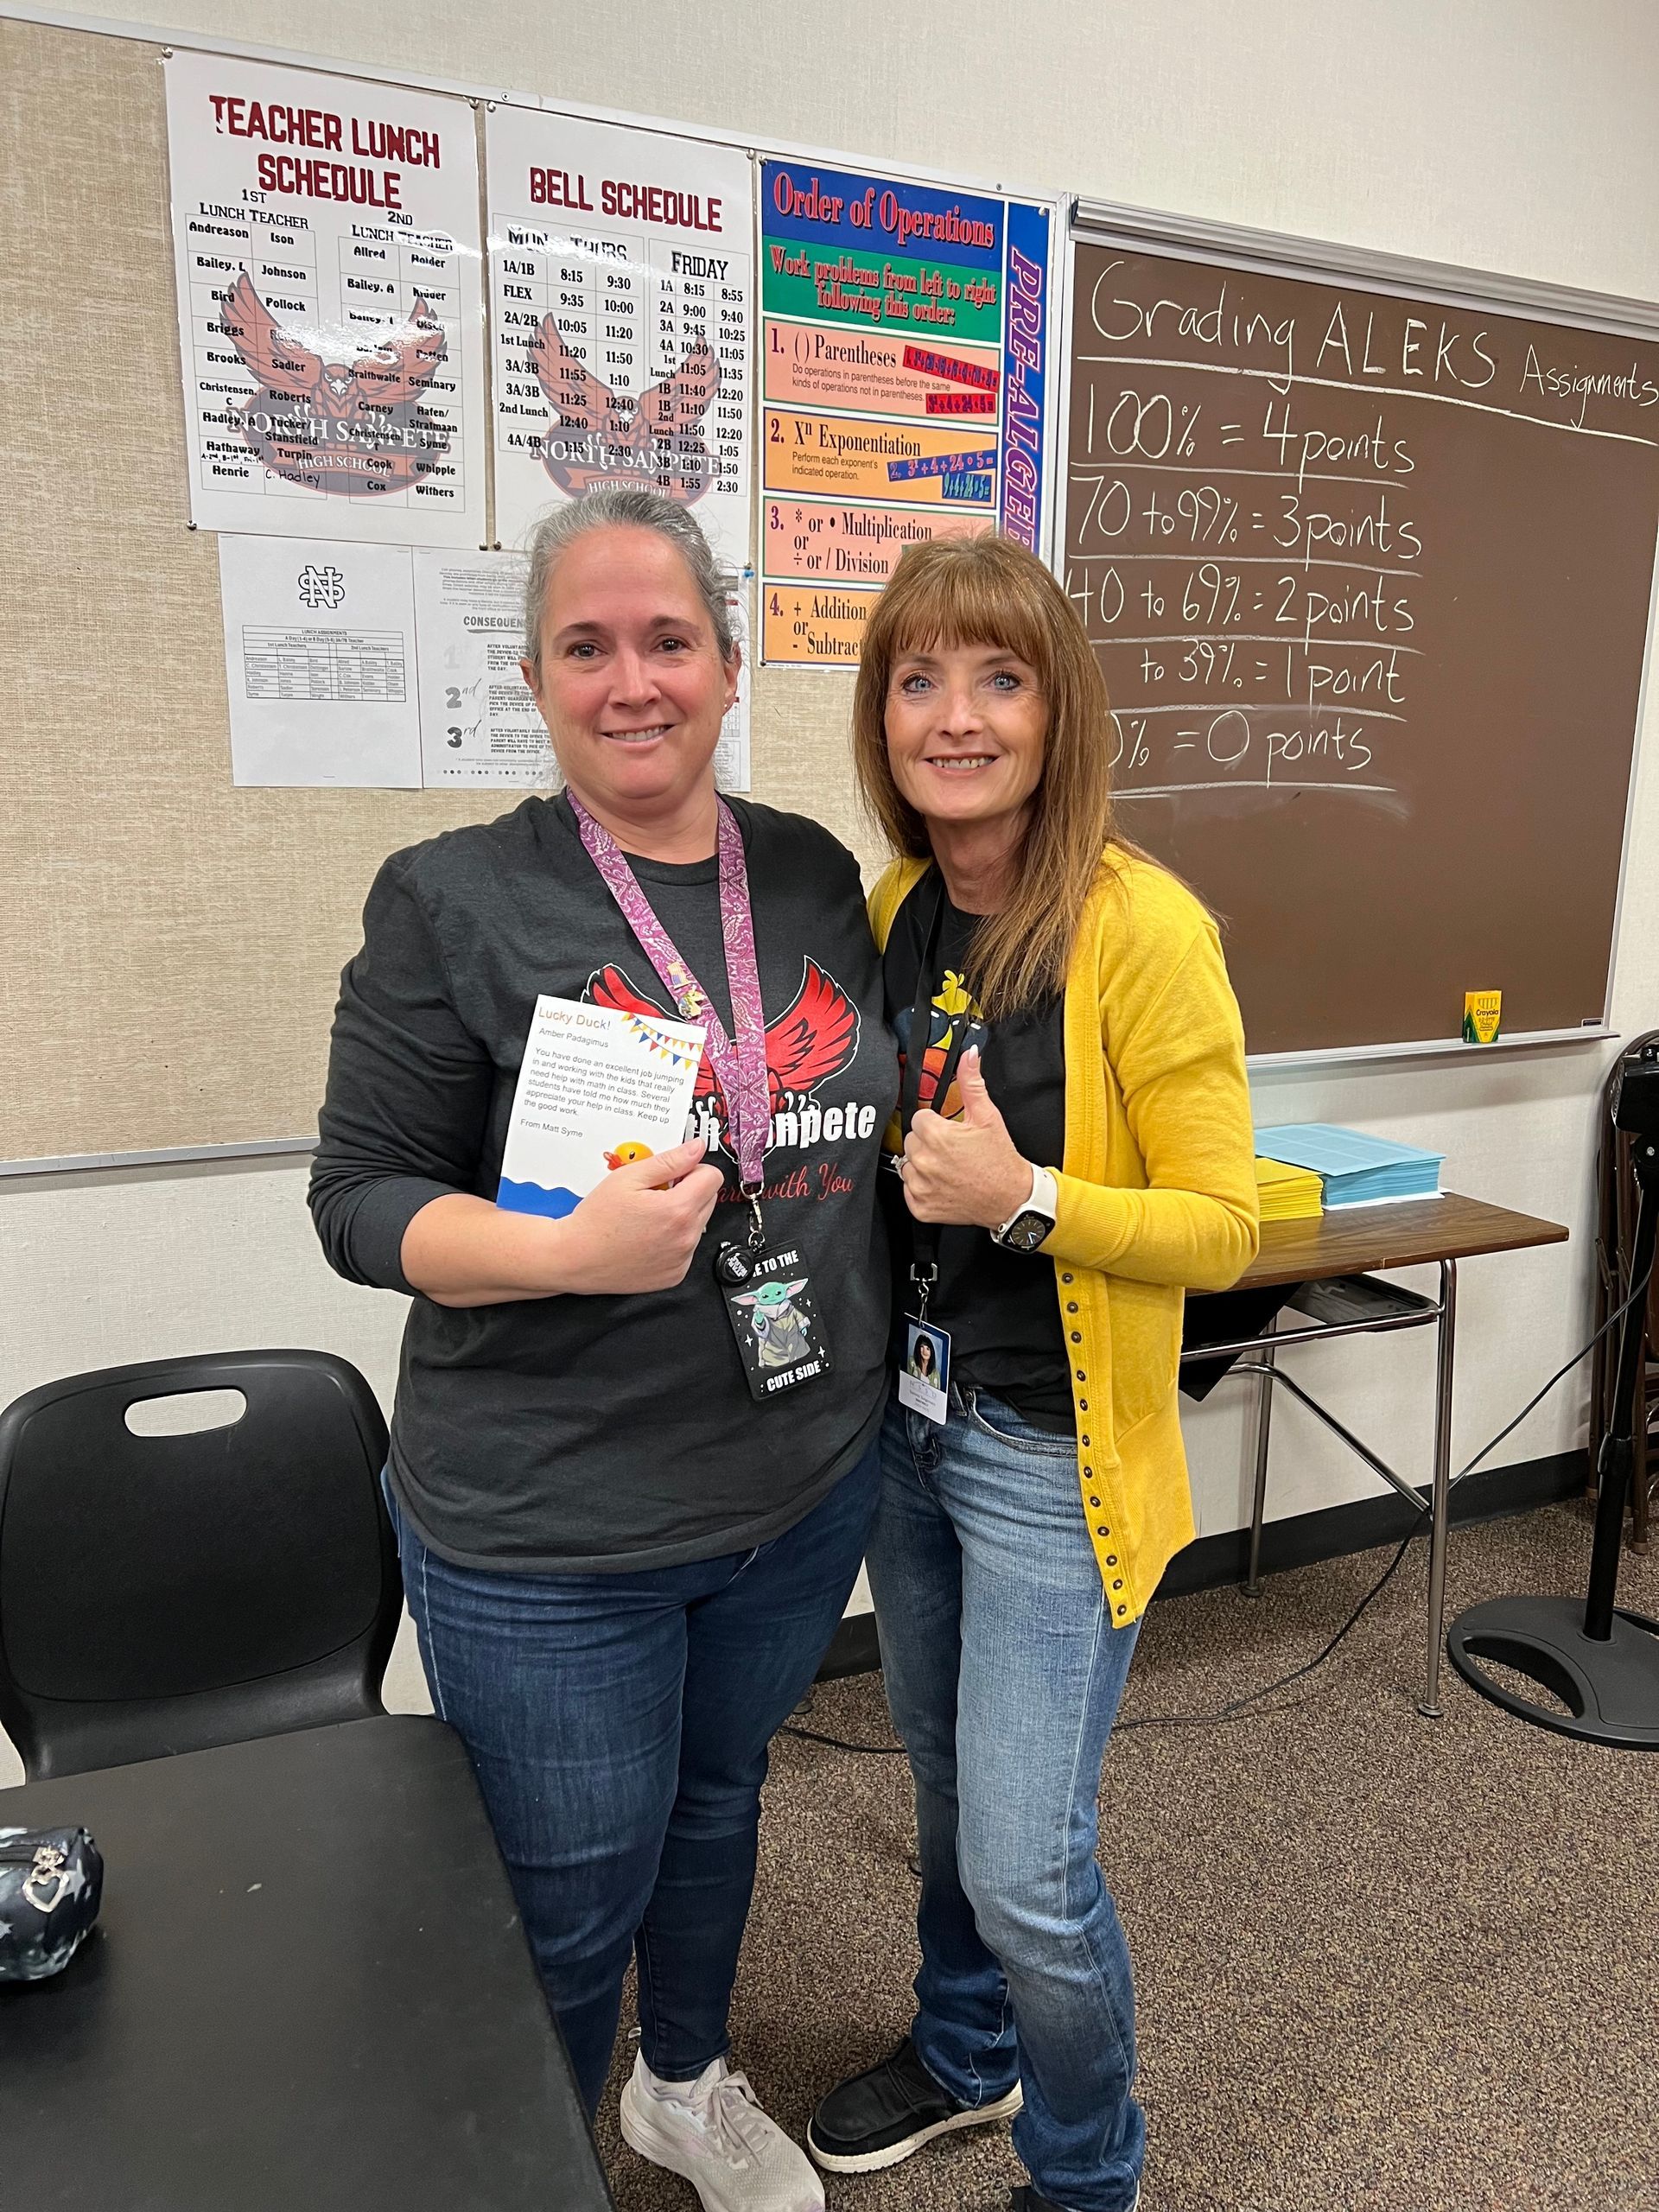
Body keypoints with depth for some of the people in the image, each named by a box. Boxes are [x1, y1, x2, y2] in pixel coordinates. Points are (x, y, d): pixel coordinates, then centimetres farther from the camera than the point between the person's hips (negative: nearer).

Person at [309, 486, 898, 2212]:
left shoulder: (813, 876, 2)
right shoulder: (453, 901, -12)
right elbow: (359, 1199, -11)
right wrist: (568, 1249, -27)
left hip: (805, 1483, 5)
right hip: (549, 1527, -4)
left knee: (718, 1800, 26)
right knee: (571, 1901, 13)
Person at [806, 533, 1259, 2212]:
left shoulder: (1139, 928, -19)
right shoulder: (892, 912, 1)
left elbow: (1221, 1229, -16)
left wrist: (1023, 1198, -27)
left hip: (1054, 1449, -6)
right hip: (904, 1420, 6)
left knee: (1027, 1868, 3)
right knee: (947, 1783, 25)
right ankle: (965, 2053, 52)